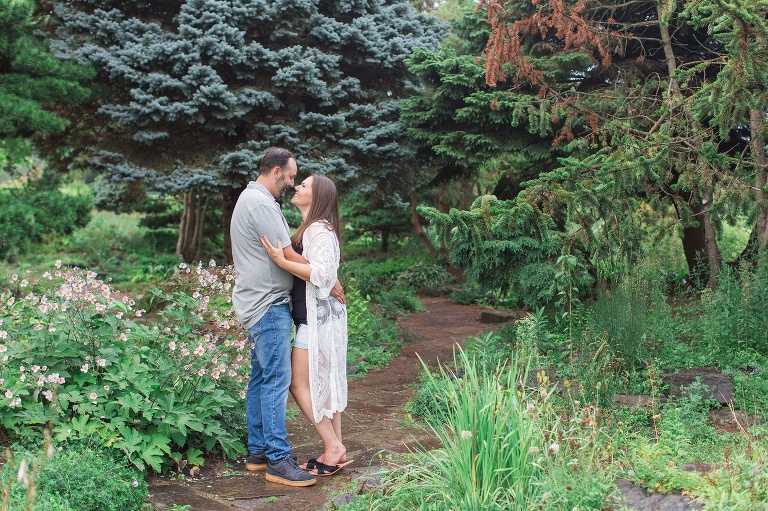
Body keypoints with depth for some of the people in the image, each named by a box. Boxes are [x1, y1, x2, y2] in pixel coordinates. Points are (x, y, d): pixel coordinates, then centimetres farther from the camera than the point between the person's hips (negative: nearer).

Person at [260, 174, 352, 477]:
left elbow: (321, 273, -24)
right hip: (320, 316, 10)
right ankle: (335, 449, 18)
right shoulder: (309, 228, 16)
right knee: (323, 383, 12)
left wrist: (281, 261, -24)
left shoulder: (319, 230, -15)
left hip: (318, 317, -10)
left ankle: (333, 447, 0)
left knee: (300, 384, -5)